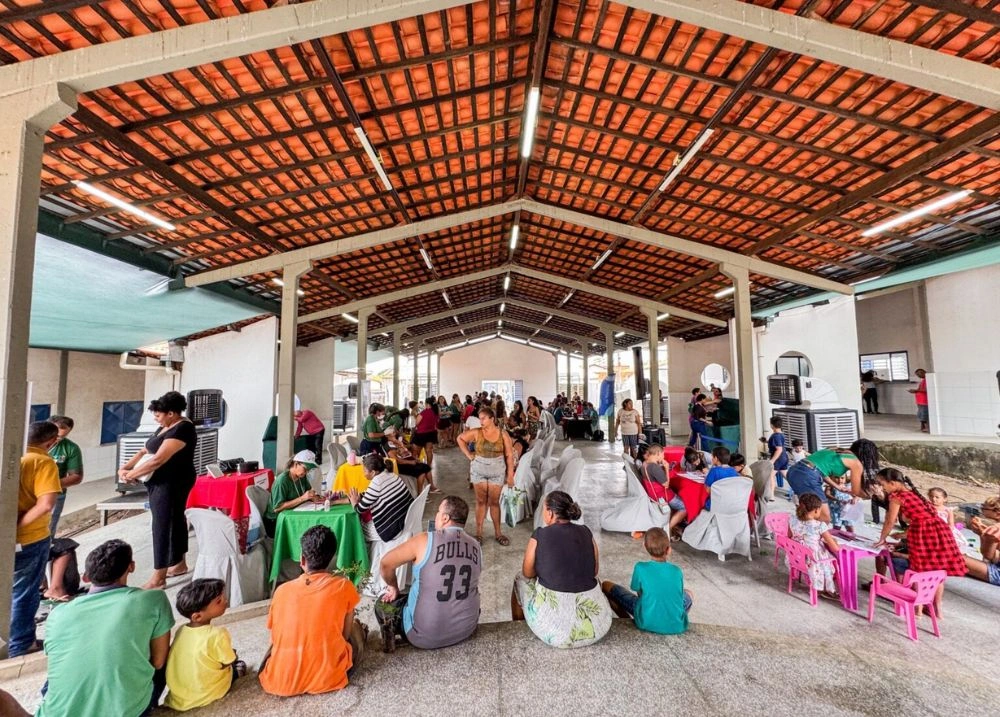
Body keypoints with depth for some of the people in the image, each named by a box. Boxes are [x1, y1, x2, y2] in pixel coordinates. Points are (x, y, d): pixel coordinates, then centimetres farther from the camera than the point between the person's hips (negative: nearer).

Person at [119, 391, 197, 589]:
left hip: (172, 484, -10)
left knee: (162, 526, -5)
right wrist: (125, 467, -1)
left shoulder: (182, 429, -21)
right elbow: (145, 451, 15)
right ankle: (179, 564, 29)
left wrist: (132, 474, -13)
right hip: (161, 483, 10)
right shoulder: (165, 427, 12)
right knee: (175, 520, 17)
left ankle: (158, 578, 3)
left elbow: (158, 459, -24)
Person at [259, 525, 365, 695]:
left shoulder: (282, 590, -4)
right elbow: (345, 635, 2)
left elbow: (275, 637, 11)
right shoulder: (344, 587, -11)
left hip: (281, 682, 2)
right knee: (356, 629, 26)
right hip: (327, 679, -2)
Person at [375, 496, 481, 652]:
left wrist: (393, 587, 10)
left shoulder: (425, 540, -20)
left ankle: (390, 647, 28)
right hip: (467, 629, 5)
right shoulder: (476, 547, -4)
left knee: (382, 603, 19)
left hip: (426, 636, -4)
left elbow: (386, 563, -10)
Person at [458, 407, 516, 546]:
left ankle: (498, 533, 21)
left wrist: (510, 475, -6)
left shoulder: (503, 434, -7)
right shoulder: (476, 432, -7)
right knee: (481, 501, 9)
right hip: (478, 470, 0)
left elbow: (509, 455, -5)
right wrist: (469, 455, -2)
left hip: (497, 471, 0)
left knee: (494, 502, 8)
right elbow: (460, 438, 4)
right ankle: (478, 533, 20)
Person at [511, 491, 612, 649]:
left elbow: (527, 573, 3)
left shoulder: (540, 535, -10)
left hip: (554, 627, -3)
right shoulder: (586, 533, 0)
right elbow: (594, 572, 13)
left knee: (520, 580, 23)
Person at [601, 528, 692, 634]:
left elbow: (638, 592, 0)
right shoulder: (677, 571, -6)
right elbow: (679, 595, 8)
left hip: (647, 623, -3)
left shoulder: (640, 568, -13)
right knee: (688, 594, 34)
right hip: (676, 626, 4)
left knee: (606, 585, 10)